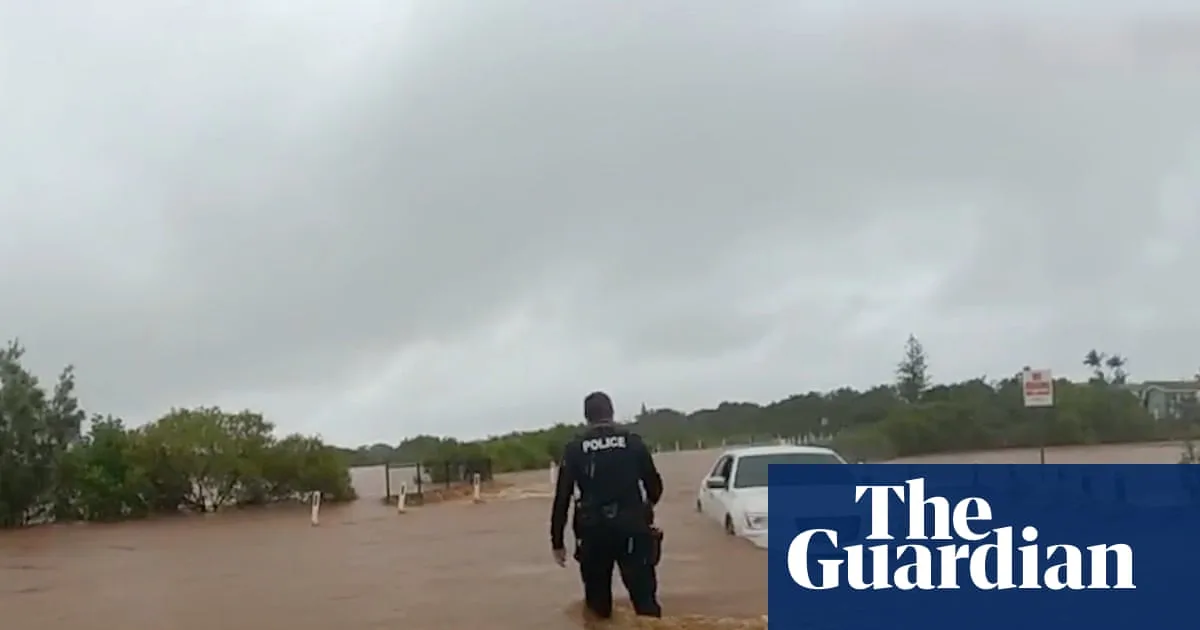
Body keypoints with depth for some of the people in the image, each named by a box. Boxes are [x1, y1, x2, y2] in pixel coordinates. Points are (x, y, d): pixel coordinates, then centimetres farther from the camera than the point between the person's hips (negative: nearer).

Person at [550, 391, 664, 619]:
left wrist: (557, 541, 5)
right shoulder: (632, 441, 3)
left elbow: (562, 498, -1)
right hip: (632, 528, 0)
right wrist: (645, 507, 29)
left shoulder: (575, 448, 2)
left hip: (593, 532, 1)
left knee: (598, 603, 12)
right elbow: (655, 486, 7)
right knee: (645, 598, 1)